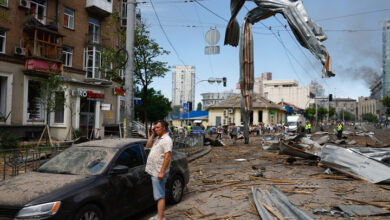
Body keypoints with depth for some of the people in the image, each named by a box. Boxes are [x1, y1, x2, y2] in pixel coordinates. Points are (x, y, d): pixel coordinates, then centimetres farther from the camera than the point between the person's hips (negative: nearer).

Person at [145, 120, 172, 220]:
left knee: (160, 196, -7)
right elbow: (148, 145, 19)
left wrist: (162, 172, -25)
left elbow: (167, 156, -21)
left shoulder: (167, 140, -15)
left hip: (159, 173, -9)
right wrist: (152, 134, 9)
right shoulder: (158, 138, 15)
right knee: (159, 195, 17)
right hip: (154, 171, 9)